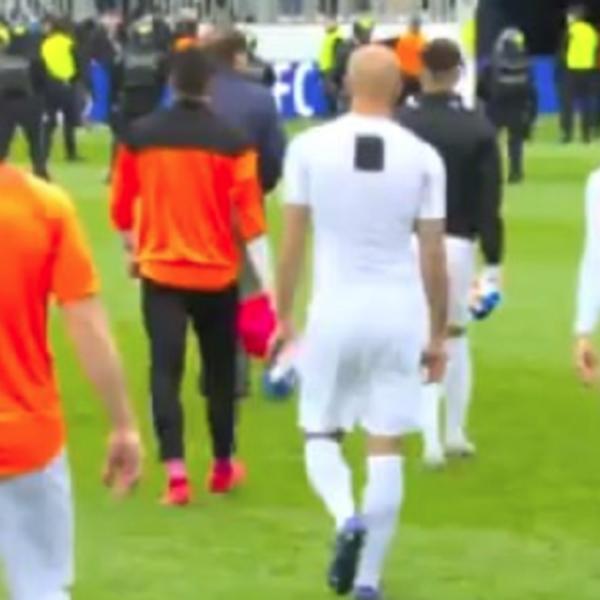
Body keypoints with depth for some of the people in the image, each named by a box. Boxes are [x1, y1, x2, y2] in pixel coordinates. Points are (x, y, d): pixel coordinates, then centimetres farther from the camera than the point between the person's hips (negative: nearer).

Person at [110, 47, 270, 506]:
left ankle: (176, 472, -17)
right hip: (217, 273, 0)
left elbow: (121, 206, 6)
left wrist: (134, 249, 25)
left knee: (166, 370, -2)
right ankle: (223, 467, 28)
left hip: (161, 271, 0)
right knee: (220, 370, 15)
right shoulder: (231, 142, -9)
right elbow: (250, 216, -11)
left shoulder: (139, 136, -4)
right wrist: (268, 281, -7)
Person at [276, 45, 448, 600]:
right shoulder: (423, 158, -3)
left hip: (335, 310, 0)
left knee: (321, 434, 16)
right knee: (387, 450, 7)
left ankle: (346, 519, -13)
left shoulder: (310, 147, -5)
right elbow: (434, 255, 0)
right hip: (400, 312, 1)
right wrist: (439, 334, 10)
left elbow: (293, 241, -1)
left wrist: (283, 316, 9)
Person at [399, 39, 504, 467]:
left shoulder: (400, 125, -6)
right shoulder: (479, 128, -2)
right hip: (458, 244, 2)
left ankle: (432, 439, -10)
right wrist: (494, 260, 1)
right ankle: (456, 435, 24)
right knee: (456, 336, 17)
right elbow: (490, 201, -3)